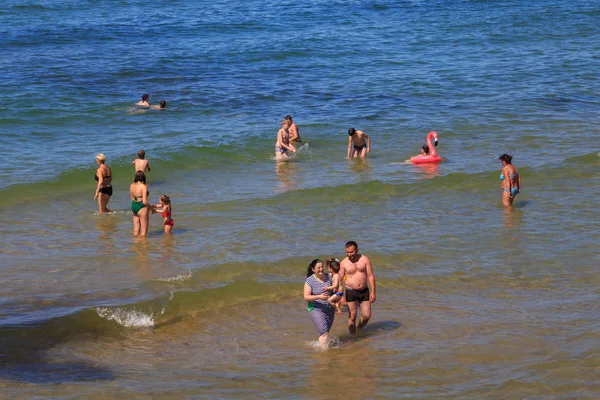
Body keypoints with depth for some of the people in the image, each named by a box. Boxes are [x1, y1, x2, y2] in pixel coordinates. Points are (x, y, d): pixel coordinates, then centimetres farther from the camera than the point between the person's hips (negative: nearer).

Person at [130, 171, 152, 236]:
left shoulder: (131, 186, 3)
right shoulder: (144, 186, -16)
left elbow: (132, 199, 12)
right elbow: (145, 201, -22)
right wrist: (150, 207, -2)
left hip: (133, 207, 7)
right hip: (142, 208, -7)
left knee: (136, 230, 17)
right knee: (144, 230, 6)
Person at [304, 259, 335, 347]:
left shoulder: (328, 277, 3)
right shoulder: (310, 281, -11)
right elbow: (306, 297, -16)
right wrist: (319, 297, -30)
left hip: (329, 309, 5)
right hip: (316, 309, -5)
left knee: (326, 333, 12)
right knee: (324, 333, -15)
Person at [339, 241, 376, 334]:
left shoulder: (365, 259, -2)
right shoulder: (343, 263, -4)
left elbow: (370, 276, -1)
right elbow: (339, 280, -2)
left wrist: (373, 292, -7)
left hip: (364, 291, 2)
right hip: (351, 292, -2)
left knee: (367, 315, 3)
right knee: (352, 317, -1)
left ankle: (359, 330, 30)